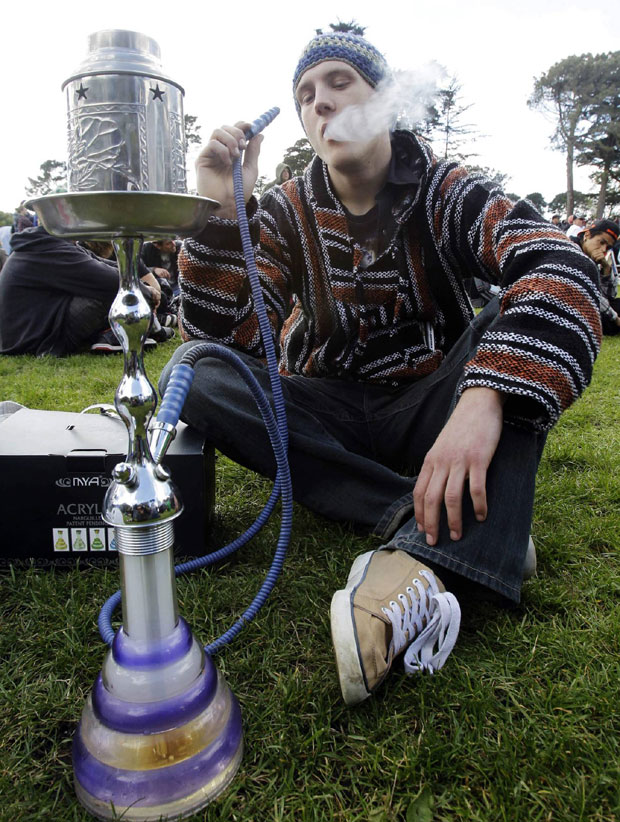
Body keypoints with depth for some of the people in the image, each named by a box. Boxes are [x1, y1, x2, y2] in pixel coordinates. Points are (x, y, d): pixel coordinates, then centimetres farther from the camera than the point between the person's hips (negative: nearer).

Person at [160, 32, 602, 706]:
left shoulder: (447, 193, -2)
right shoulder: (287, 213, 2)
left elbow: (561, 268, -23)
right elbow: (220, 340, -9)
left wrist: (483, 400, -39)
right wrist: (222, 214, -21)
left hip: (427, 415, -1)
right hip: (328, 419, 2)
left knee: (514, 327, -24)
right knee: (191, 374, -20)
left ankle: (422, 564, -43)